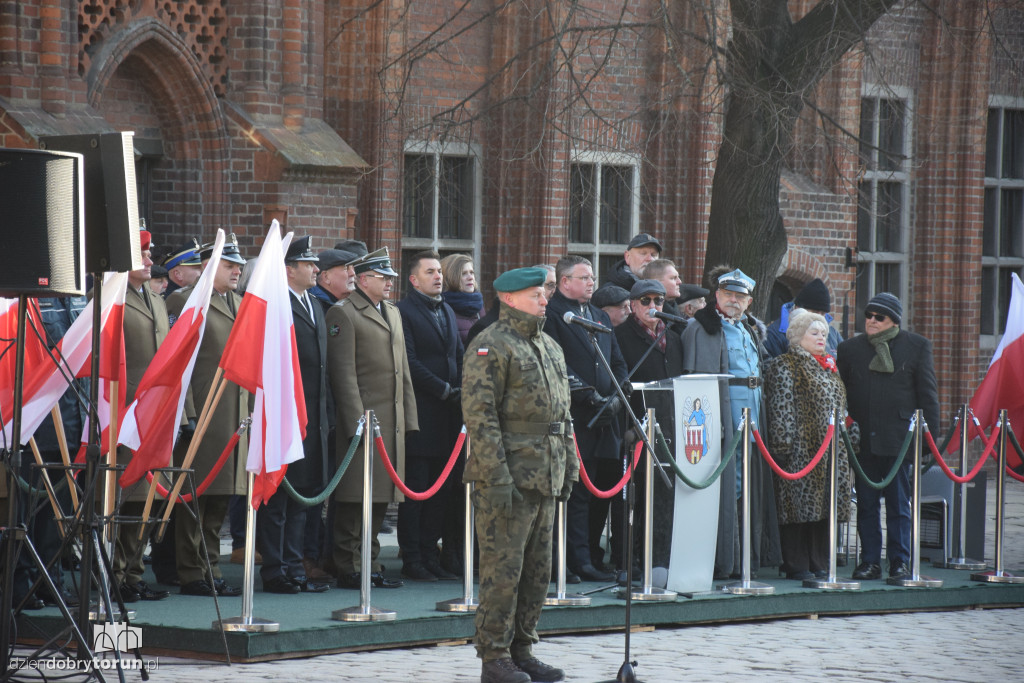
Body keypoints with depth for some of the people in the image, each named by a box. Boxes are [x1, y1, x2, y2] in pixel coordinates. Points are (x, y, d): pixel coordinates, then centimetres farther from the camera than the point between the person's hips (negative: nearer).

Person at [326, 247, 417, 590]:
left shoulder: (393, 312, 19)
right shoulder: (343, 314, -7)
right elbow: (343, 372, -12)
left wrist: (409, 417, 14)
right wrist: (357, 423, -17)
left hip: (392, 421, 8)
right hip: (361, 420, -8)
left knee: (381, 496, 10)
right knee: (354, 497, -5)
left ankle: (370, 564, 17)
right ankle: (348, 569, -1)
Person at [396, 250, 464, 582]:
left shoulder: (447, 312, 19)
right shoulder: (404, 312, -7)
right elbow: (410, 362, -13)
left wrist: (462, 391, 1)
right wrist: (444, 390, -15)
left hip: (448, 415, 7)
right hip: (420, 413, -7)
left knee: (441, 490, 8)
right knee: (415, 489, -4)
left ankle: (430, 556, 14)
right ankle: (412, 560, 0)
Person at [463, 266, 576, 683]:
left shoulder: (550, 348, 17)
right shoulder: (491, 347, -10)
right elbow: (480, 416, -15)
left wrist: (568, 468, 17)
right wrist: (496, 478, -20)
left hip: (545, 478, 8)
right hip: (509, 477, -8)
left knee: (537, 570, 11)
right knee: (503, 569, -6)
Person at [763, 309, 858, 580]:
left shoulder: (829, 367, 20)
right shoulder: (784, 367, -5)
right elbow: (781, 410, -12)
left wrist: (851, 433, 21)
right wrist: (783, 445, -18)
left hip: (832, 451, 8)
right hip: (801, 450, -8)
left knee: (824, 507, 6)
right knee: (800, 505, -7)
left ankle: (820, 564, 11)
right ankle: (797, 566, -4)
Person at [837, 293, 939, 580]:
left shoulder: (917, 346, 4)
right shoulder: (850, 348, 9)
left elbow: (927, 394, 4)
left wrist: (930, 435, -1)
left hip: (899, 437, -2)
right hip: (861, 437, 2)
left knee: (899, 504, 4)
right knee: (866, 504, 5)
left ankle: (900, 561, 11)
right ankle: (870, 561, 11)